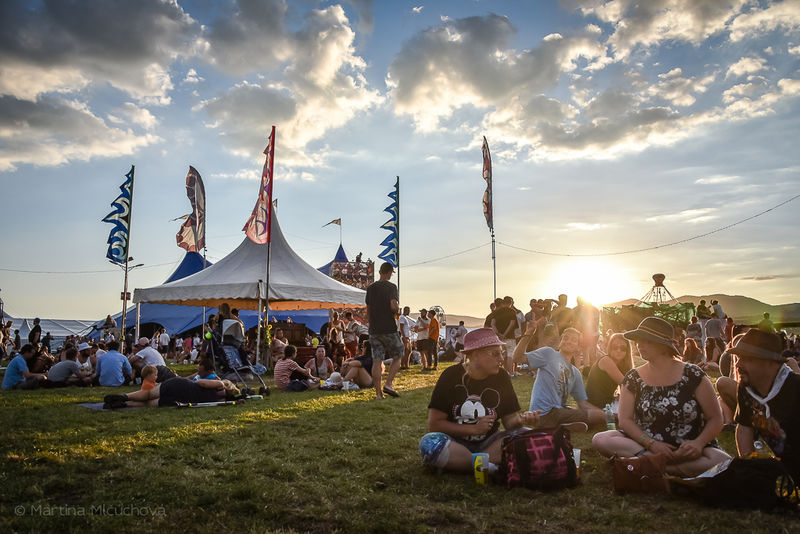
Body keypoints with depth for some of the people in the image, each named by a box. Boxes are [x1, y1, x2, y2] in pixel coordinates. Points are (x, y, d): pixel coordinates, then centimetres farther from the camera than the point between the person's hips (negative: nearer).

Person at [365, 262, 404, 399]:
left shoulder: (370, 288, 11)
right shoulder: (391, 287, -8)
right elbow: (393, 306, -22)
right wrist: (398, 310, 0)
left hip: (374, 329, 5)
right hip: (389, 329, -5)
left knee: (377, 361, 4)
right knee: (397, 357, 11)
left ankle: (378, 392, 5)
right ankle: (388, 384, -2)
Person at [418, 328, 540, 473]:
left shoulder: (501, 377, 3)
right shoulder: (451, 376, -8)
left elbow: (509, 420, 3)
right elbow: (434, 424, -9)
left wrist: (521, 420, -20)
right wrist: (474, 429, -12)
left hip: (488, 442, 4)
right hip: (456, 443, -3)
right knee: (430, 443, -34)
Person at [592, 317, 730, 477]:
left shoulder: (693, 375, -1)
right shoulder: (633, 378, 4)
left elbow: (715, 419, 1)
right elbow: (625, 420, -1)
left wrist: (699, 443, -19)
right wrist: (651, 444, -17)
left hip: (687, 450, -1)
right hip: (644, 444, 1)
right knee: (600, 440, -24)